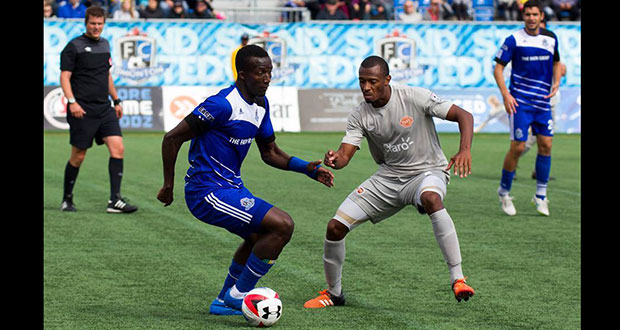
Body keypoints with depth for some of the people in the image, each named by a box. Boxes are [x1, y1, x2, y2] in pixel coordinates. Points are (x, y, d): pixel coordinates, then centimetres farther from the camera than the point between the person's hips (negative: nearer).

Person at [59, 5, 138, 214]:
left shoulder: (104, 44, 15)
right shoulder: (74, 46, -5)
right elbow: (65, 77, -9)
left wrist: (116, 100, 23)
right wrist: (71, 101, -22)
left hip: (105, 109, 6)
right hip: (82, 110, -6)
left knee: (118, 148, -9)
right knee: (78, 156, 1)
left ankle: (115, 200, -11)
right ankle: (67, 200, 19)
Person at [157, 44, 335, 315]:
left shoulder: (261, 104, 8)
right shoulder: (224, 104, -21)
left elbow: (270, 153, 17)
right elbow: (172, 138, -18)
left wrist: (308, 168, 3)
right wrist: (168, 186, -12)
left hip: (230, 186, 10)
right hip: (208, 192, -10)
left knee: (260, 235, 28)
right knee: (282, 225, -17)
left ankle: (223, 302, 36)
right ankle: (238, 295, -7)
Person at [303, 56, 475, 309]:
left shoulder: (414, 97, -16)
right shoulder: (359, 116, -4)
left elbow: (464, 116, -15)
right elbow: (344, 155, -10)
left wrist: (464, 150, -33)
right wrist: (333, 160, -36)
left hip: (427, 171, -5)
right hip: (388, 177, 5)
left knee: (431, 199, -43)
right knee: (335, 227, -6)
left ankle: (457, 279, -38)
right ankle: (334, 293, 18)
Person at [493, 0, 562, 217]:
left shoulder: (551, 39, 7)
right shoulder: (514, 40, -6)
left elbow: (556, 63, 22)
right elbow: (498, 68, -4)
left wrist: (556, 83, 4)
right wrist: (506, 95, -14)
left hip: (543, 101, 4)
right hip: (520, 102, -4)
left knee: (545, 145, 0)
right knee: (518, 147, -7)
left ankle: (541, 195, 11)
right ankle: (504, 192, 10)